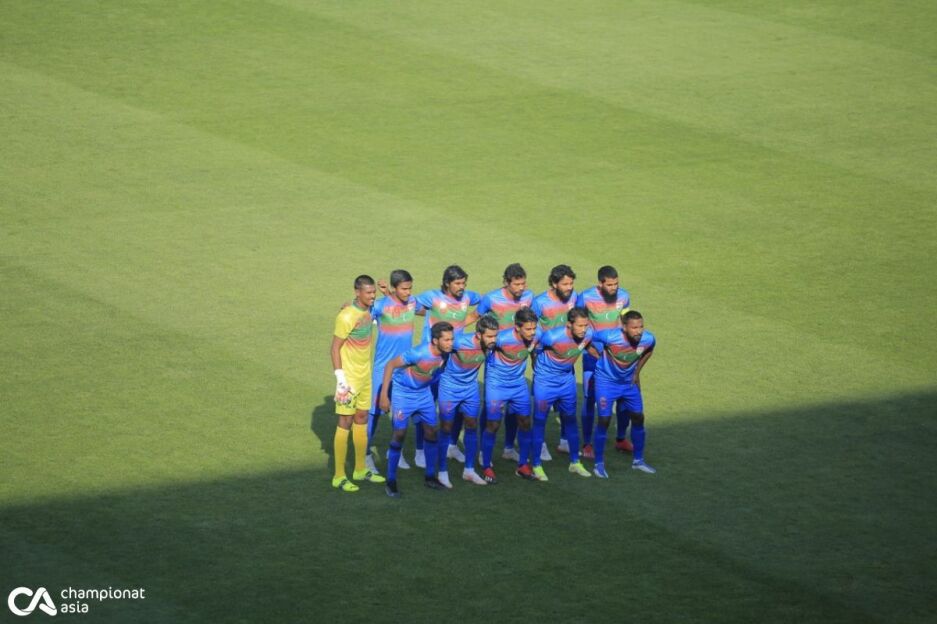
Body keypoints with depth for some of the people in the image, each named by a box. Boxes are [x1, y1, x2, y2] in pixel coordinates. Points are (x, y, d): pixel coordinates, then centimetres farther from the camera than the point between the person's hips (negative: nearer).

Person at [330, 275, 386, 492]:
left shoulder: (369, 310, 2)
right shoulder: (346, 317, -21)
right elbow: (335, 349, -17)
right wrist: (340, 379, -20)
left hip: (366, 376, 8)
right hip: (349, 377, -8)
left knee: (362, 419, 14)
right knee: (345, 423, -3)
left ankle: (360, 470, 25)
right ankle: (339, 476, 2)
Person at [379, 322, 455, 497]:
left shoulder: (447, 351, -16)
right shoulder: (419, 353, -34)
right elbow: (391, 365, -25)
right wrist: (384, 395, -23)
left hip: (424, 392, 6)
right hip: (403, 392, -6)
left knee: (431, 430, 7)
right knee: (400, 433, -8)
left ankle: (430, 476, 22)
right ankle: (391, 481, 2)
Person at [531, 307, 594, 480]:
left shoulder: (588, 334, -18)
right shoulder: (552, 336, -32)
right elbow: (534, 349, -13)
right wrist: (539, 370, 4)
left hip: (567, 380, 5)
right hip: (545, 381, -5)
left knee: (570, 420, 14)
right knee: (540, 421, 0)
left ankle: (575, 462, 26)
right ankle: (536, 466, 9)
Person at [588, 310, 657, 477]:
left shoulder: (648, 339, -21)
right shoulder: (609, 336, -34)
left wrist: (637, 372, 6)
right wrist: (601, 356, -10)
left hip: (629, 382, 5)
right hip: (606, 381, -4)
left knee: (638, 418, 8)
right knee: (604, 420, -7)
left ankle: (638, 460, 25)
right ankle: (599, 464, 6)